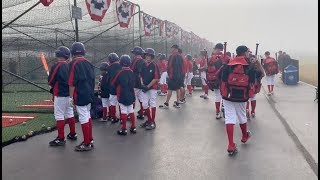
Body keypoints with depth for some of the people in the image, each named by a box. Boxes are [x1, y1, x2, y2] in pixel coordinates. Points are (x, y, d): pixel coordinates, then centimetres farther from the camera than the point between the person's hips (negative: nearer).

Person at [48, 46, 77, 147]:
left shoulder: (56, 66, -13)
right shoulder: (69, 66, 6)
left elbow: (50, 82, -10)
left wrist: (53, 86, 9)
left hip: (60, 94, -7)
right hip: (69, 94, 7)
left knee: (59, 115, -3)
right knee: (70, 114, 16)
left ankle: (61, 139, -2)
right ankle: (73, 134, 26)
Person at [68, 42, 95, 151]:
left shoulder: (74, 63, -11)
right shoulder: (88, 63, 10)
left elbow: (72, 82, -15)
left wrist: (71, 97, -10)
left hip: (80, 95, -8)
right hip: (89, 95, 8)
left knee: (83, 118, -3)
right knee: (88, 116, 16)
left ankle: (87, 144, 2)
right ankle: (90, 140, 25)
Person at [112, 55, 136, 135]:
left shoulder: (120, 72, -14)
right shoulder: (132, 72, 2)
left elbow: (114, 83, -5)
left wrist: (118, 86, 13)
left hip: (122, 95, -5)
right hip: (131, 95, 5)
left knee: (124, 111, 0)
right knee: (131, 110, 12)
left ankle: (124, 129, 5)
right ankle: (133, 127, 17)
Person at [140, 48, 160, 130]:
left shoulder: (154, 65, -10)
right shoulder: (144, 65, 8)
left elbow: (156, 78, -15)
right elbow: (141, 76, 14)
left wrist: (148, 86, -16)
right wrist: (142, 85, -1)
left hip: (152, 87, -6)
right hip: (145, 88, 6)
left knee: (152, 104, 2)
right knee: (144, 105, 11)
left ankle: (153, 122, 10)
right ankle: (149, 119, 27)